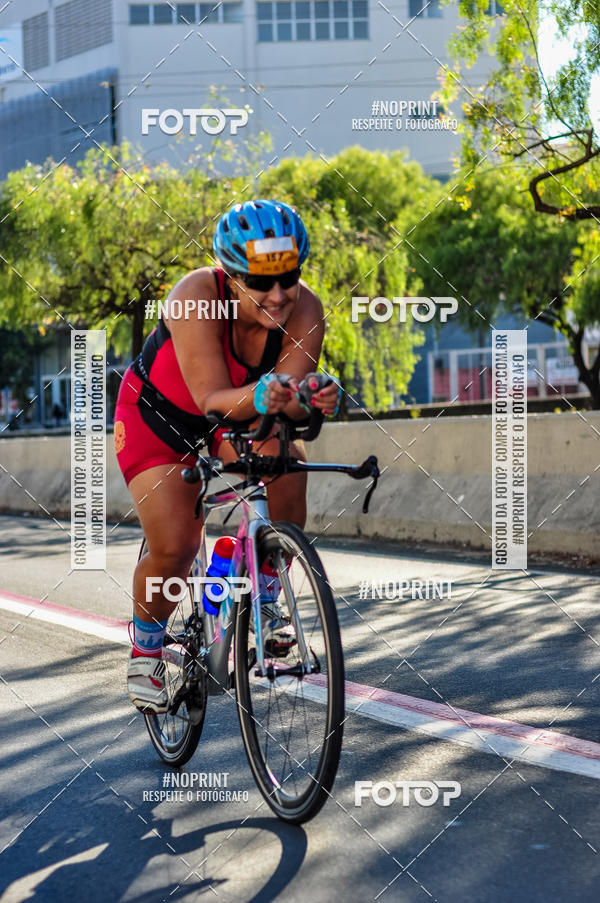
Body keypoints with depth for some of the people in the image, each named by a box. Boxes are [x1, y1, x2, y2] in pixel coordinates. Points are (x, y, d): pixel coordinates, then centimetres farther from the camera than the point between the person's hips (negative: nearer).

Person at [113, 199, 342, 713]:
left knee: (286, 459, -29)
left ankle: (265, 601, -9)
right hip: (158, 416, -3)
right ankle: (146, 650, 13)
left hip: (238, 417, 4)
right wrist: (259, 396, -60)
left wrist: (315, 401, -52)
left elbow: (289, 398, -30)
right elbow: (212, 399, -40)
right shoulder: (197, 299, -35)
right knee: (174, 550, -17)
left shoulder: (305, 310, -24)